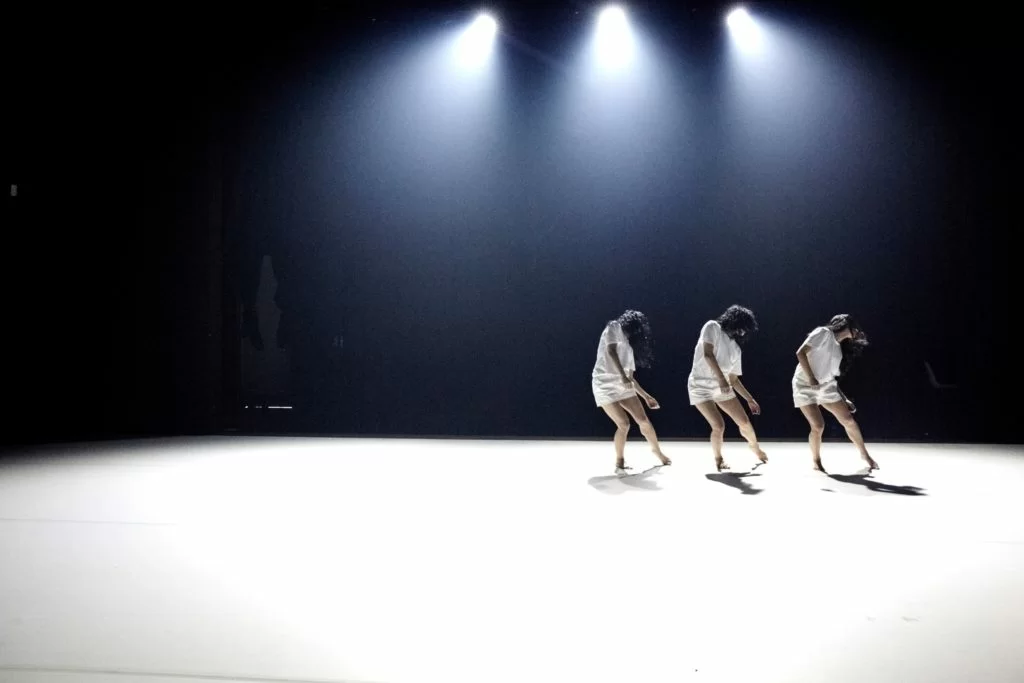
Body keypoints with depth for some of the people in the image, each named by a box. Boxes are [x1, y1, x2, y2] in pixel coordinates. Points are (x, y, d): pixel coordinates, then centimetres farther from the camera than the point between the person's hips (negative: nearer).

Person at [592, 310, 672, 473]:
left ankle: (657, 451, 24)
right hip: (605, 385, -7)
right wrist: (623, 376, -28)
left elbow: (630, 377, 21)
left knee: (643, 420, 2)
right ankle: (619, 462, 5)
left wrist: (647, 397, 19)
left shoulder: (629, 346, 21)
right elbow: (611, 351, -18)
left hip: (623, 386, 7)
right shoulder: (614, 327, 1)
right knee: (624, 424, -13)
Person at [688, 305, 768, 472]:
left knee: (744, 422, 5)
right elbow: (708, 354, -20)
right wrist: (721, 378, -28)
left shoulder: (736, 349, 10)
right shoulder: (712, 327, -7)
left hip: (722, 388, 6)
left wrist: (750, 400, 11)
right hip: (700, 386, -6)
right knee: (719, 426, -15)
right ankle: (718, 459, 11)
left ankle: (756, 448, 35)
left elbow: (734, 380, 14)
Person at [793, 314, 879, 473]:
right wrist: (811, 378, -22)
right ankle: (816, 462, 7)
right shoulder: (823, 333, -8)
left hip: (825, 387, 7)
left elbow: (831, 377, 17)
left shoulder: (840, 348, 15)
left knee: (849, 420, 3)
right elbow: (800, 353, -17)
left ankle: (864, 455, 23)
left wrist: (844, 399, 10)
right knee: (818, 426, -15)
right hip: (805, 386, -7)